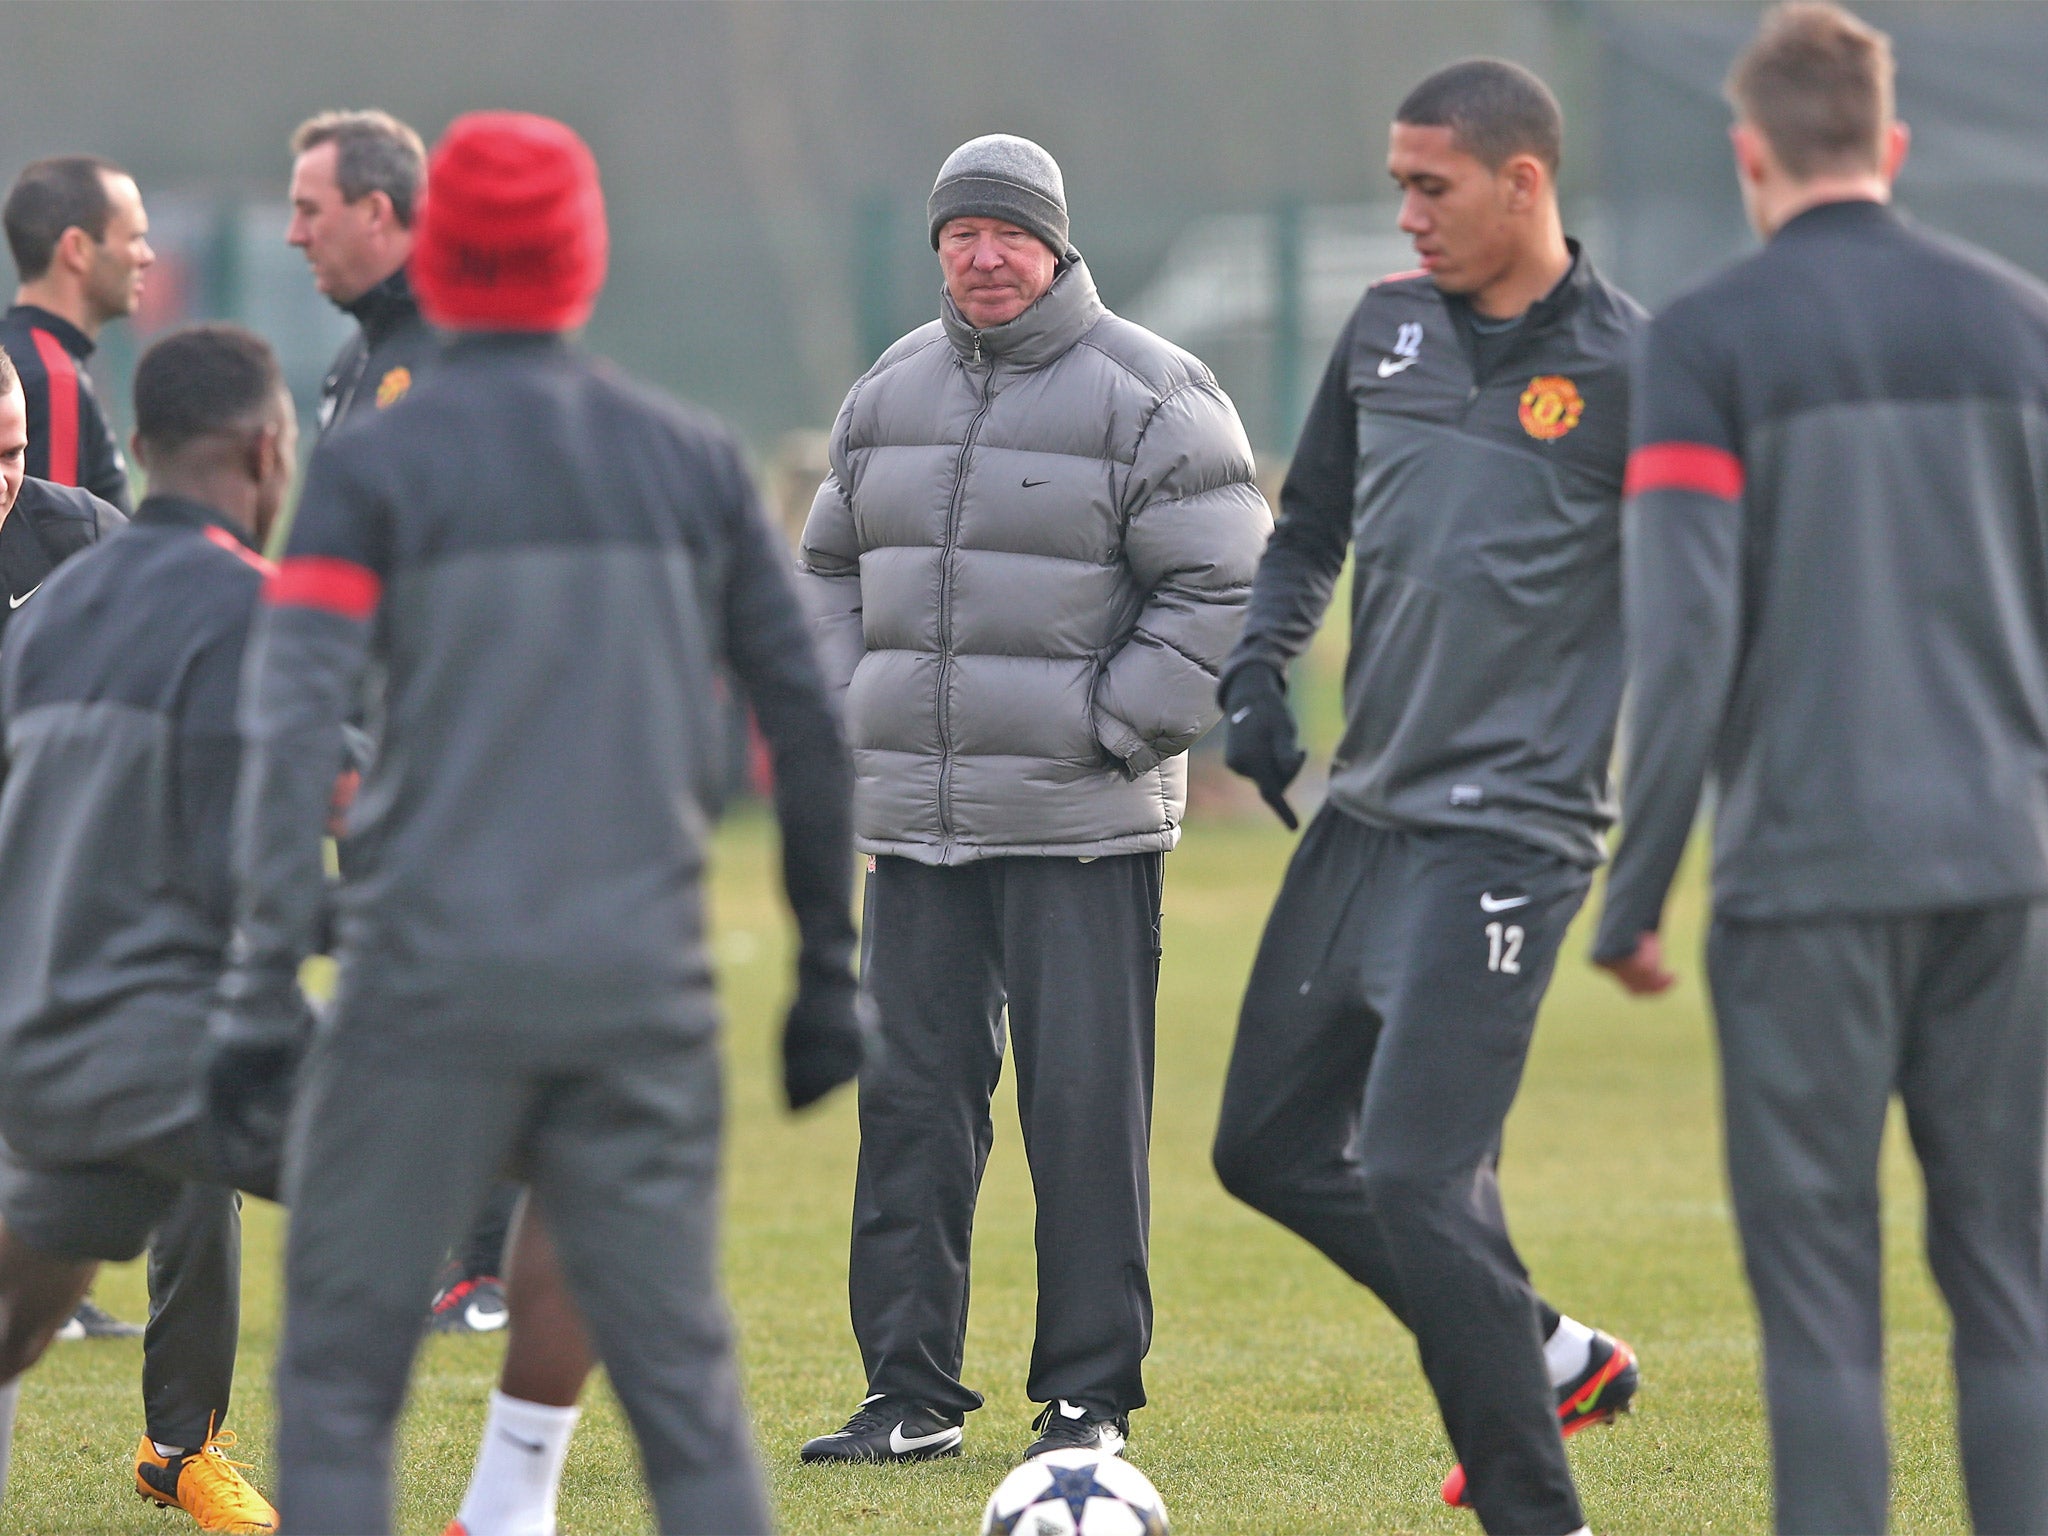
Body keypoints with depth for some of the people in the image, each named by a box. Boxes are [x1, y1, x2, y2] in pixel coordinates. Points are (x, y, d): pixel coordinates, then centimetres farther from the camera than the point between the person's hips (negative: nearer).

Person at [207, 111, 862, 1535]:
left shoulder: (377, 465, -2)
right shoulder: (692, 462, 8)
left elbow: (296, 725, -12)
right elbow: (809, 724, 10)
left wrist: (263, 988, -13)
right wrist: (829, 972, 17)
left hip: (437, 987, -3)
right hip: (646, 984, 3)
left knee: (341, 1382, 6)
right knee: (687, 1392, 7)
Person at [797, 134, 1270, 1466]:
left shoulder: (1148, 396, -4)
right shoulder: (891, 393, 14)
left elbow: (1222, 584, -7)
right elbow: (833, 568, 24)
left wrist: (1112, 730, -10)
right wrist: (851, 715, 11)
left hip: (1082, 827, -5)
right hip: (915, 819, 5)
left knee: (1085, 1105, -4)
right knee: (910, 1099, 5)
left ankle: (1091, 1396, 2)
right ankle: (913, 1394, 11)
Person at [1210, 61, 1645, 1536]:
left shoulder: (1627, 370, -10)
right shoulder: (1386, 327, 9)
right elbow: (1309, 528, 21)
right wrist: (1258, 673, 3)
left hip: (1506, 835, -8)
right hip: (1366, 811, 8)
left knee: (1413, 1177, -15)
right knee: (1272, 1146, 12)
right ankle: (1553, 1357, 27)